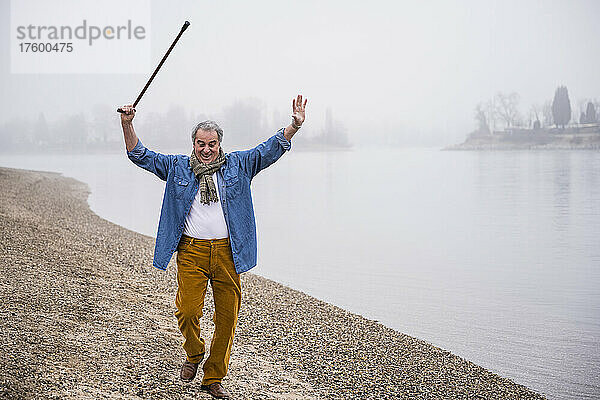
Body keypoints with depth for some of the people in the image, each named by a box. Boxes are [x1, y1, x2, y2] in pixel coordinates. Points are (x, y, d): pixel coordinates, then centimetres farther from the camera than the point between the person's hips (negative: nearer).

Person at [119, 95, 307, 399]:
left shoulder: (238, 165, 10)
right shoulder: (177, 167, 10)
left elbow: (270, 150, 5)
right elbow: (141, 155, 10)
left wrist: (294, 126, -9)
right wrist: (127, 125, -4)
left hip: (227, 252, 1)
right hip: (191, 251, -1)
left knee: (227, 317, 3)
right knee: (187, 311, -12)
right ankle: (194, 355, 21)